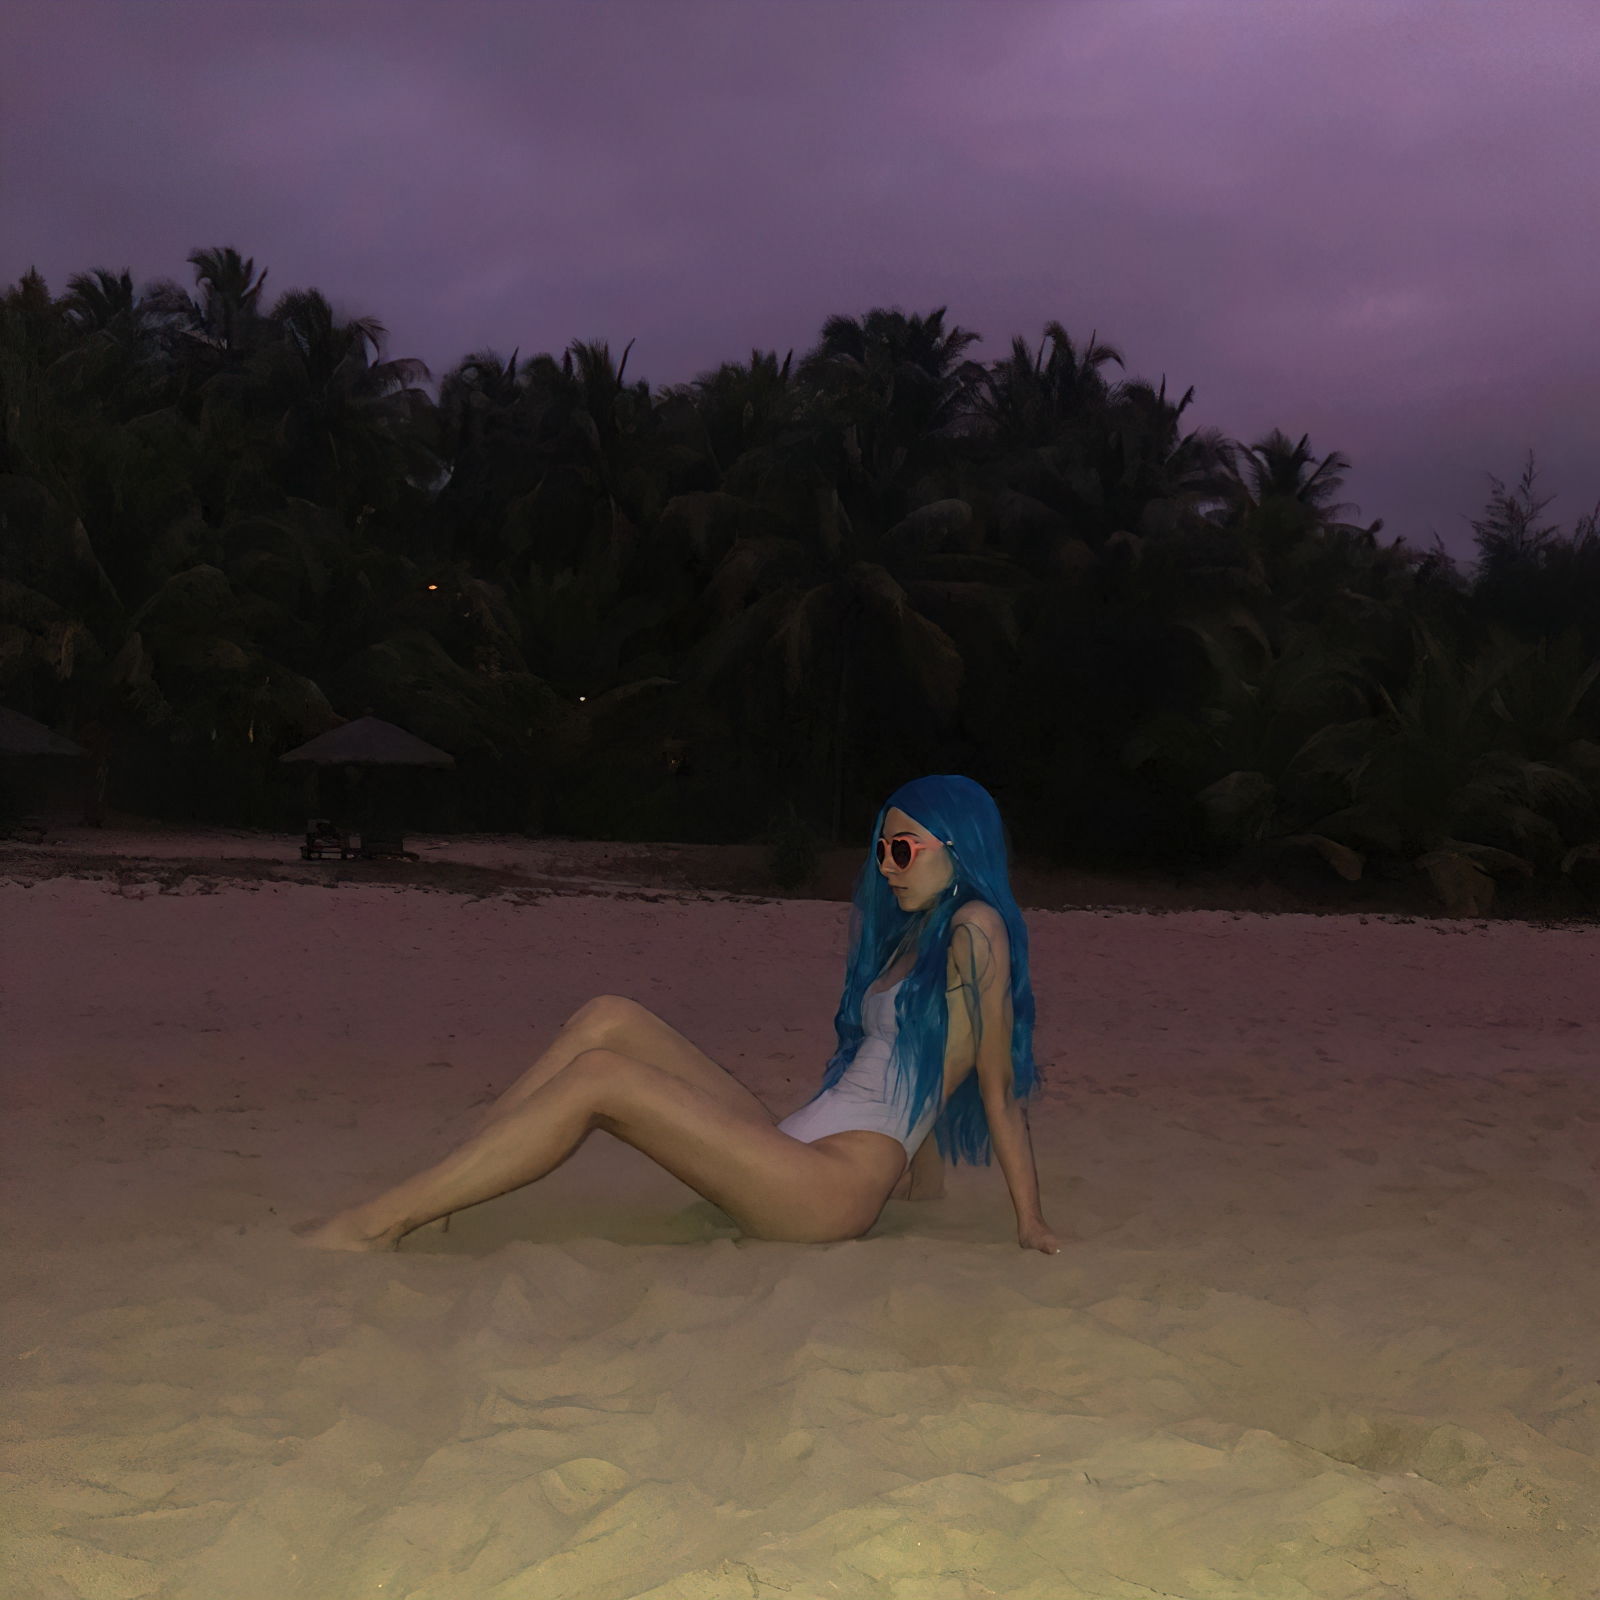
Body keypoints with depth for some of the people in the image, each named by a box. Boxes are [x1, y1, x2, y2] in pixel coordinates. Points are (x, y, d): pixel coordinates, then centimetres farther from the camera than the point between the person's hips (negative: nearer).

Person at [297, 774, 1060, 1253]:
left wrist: (1030, 1223, -6)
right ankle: (442, 1184, -8)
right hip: (791, 1147, 9)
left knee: (599, 1076, -22)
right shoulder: (910, 935, 22)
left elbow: (1000, 1087, -7)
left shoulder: (975, 931, -5)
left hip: (838, 1183, -9)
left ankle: (374, 1226, -22)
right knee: (608, 1020, -3)